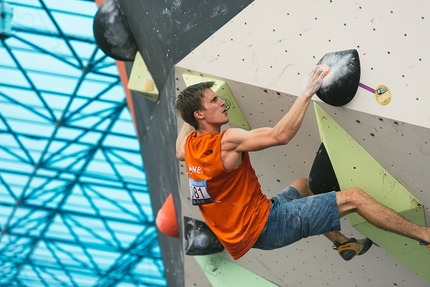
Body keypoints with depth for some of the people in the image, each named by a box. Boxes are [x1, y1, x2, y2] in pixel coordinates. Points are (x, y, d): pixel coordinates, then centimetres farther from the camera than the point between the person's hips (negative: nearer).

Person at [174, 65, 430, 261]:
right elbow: (281, 135, -29)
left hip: (250, 229, 10)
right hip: (266, 226, -10)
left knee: (303, 184, 34)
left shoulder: (190, 144, 2)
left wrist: (186, 118, 36)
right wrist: (307, 93, -22)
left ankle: (342, 243, 39)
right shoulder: (226, 141, -22)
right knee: (354, 198, -8)